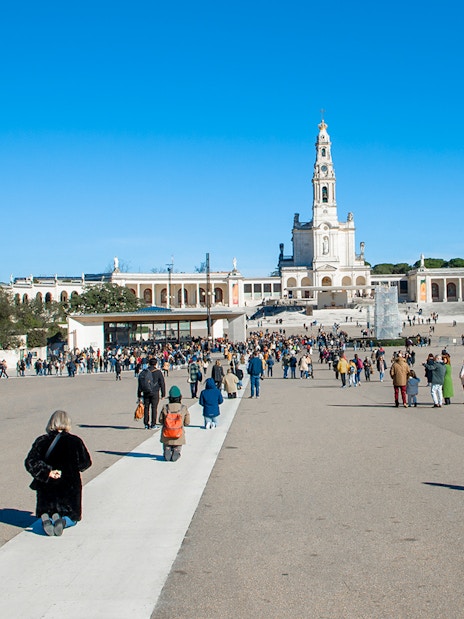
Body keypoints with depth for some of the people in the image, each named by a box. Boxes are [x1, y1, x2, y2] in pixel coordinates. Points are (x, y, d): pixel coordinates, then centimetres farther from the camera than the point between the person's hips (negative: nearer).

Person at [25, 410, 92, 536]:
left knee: (45, 513, 23)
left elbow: (30, 462, -13)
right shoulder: (75, 441, -5)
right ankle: (62, 521, -19)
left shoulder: (41, 441, -2)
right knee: (72, 517, 18)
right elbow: (86, 462, 1)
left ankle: (46, 519, -15)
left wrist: (47, 472, -15)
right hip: (70, 487, -1)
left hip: (46, 487, 1)